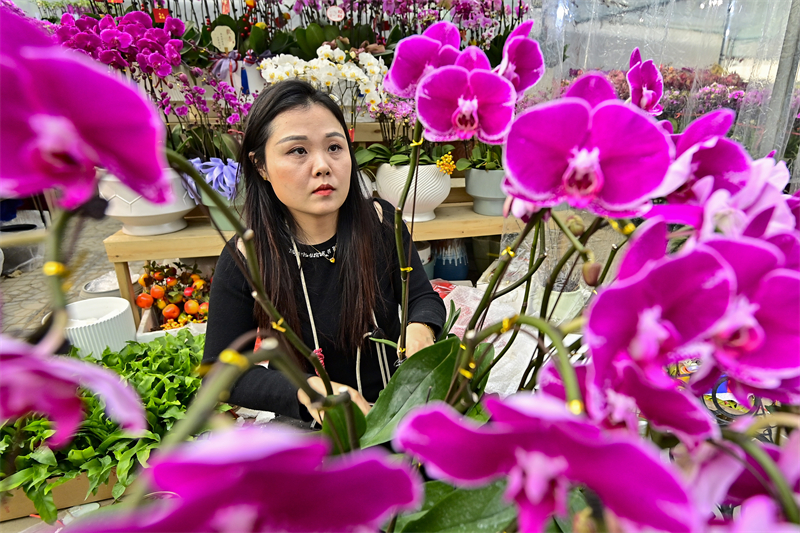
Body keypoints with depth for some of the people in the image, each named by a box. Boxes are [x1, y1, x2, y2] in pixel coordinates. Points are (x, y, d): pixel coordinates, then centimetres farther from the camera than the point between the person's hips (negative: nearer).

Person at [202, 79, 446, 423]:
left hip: (396, 405, 0)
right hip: (304, 423, 1)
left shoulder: (380, 221, -10)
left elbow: (423, 298, 1)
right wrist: (306, 389, -25)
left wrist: (420, 327, -24)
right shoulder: (243, 260, -14)